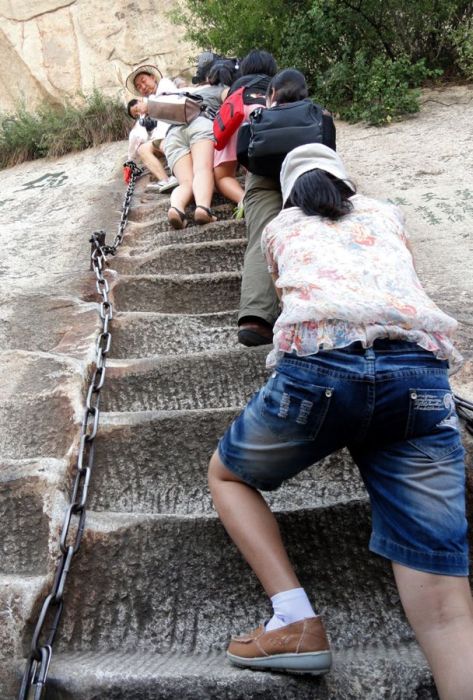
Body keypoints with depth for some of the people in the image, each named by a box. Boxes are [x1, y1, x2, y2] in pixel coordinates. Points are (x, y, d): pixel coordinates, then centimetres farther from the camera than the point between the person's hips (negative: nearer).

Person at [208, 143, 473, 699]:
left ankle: (296, 622, 7)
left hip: (317, 365, -2)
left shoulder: (279, 227, 30)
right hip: (421, 372, 3)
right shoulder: (386, 212, 34)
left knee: (226, 474, 25)